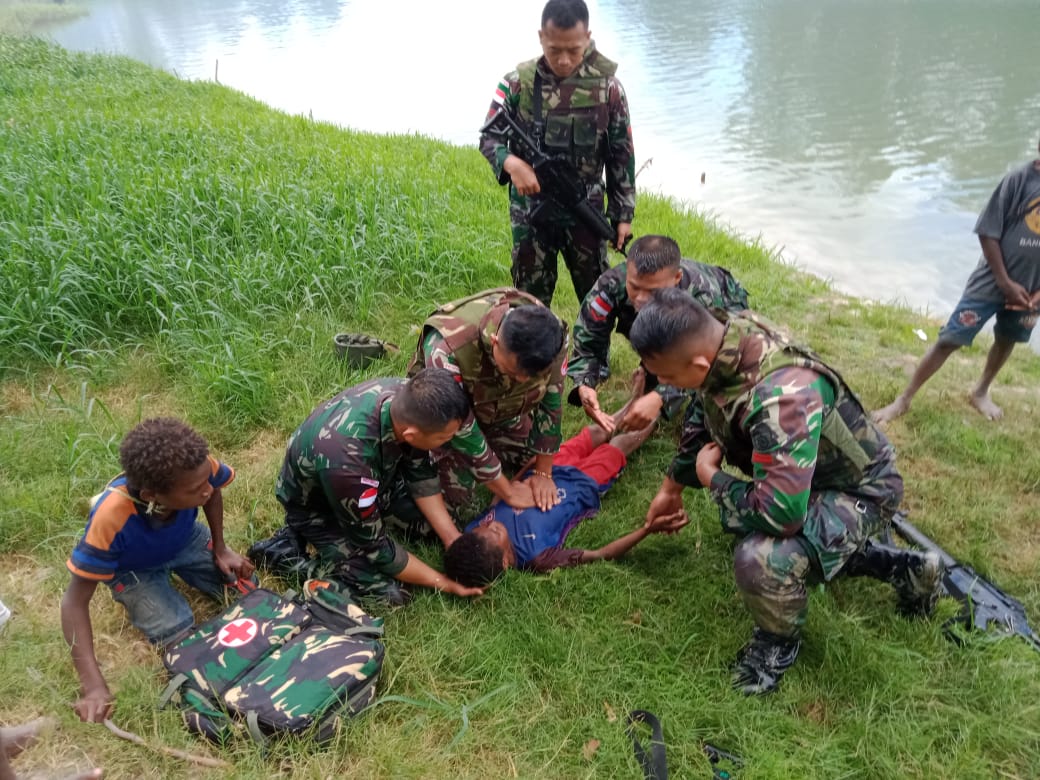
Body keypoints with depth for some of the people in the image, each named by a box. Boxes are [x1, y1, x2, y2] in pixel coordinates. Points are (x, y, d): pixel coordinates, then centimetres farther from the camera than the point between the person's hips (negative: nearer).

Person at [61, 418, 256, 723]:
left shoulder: (195, 468, -36)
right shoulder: (111, 518, -44)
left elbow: (214, 492, -8)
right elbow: (75, 601, -32)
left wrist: (220, 548, -9)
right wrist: (93, 685, -38)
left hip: (185, 539, 3)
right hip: (134, 568, -3)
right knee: (177, 634, -17)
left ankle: (175, 569, 21)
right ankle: (131, 595, 14)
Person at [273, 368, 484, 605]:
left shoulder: (407, 398, -27)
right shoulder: (347, 461, -45)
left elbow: (420, 474, -7)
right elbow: (374, 545, -27)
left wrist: (454, 540, -10)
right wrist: (444, 583, -18)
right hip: (316, 507, -5)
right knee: (387, 591, -17)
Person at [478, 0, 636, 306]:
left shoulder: (607, 88, -7)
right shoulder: (518, 82, -8)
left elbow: (621, 155, 0)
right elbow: (488, 137, -3)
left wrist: (623, 215, 0)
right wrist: (510, 162, -26)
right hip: (530, 213, 0)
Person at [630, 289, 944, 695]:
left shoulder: (781, 397, -43)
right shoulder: (721, 337, -17)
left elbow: (780, 512, -42)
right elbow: (704, 416, 3)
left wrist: (712, 478, -23)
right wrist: (672, 485, 14)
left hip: (859, 488, -9)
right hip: (807, 469, 9)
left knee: (762, 559, -33)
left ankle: (779, 642, 2)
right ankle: (901, 567, 36)